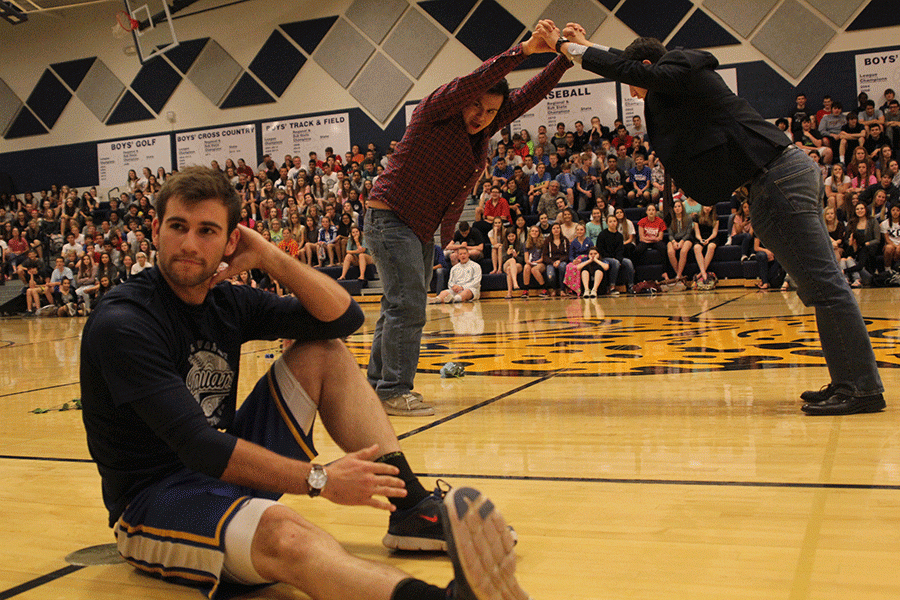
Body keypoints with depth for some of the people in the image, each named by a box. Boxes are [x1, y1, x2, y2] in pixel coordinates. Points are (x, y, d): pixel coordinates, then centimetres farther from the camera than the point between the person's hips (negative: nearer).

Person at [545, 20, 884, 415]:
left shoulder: (681, 69, -4)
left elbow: (627, 68, -10)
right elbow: (627, 65, 36)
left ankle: (863, 388, -7)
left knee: (823, 286, -10)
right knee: (821, 285, 9)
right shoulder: (684, 82, 23)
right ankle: (851, 381, 13)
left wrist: (564, 45, -1)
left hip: (778, 181, -10)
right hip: (789, 174, 10)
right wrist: (583, 44, 39)